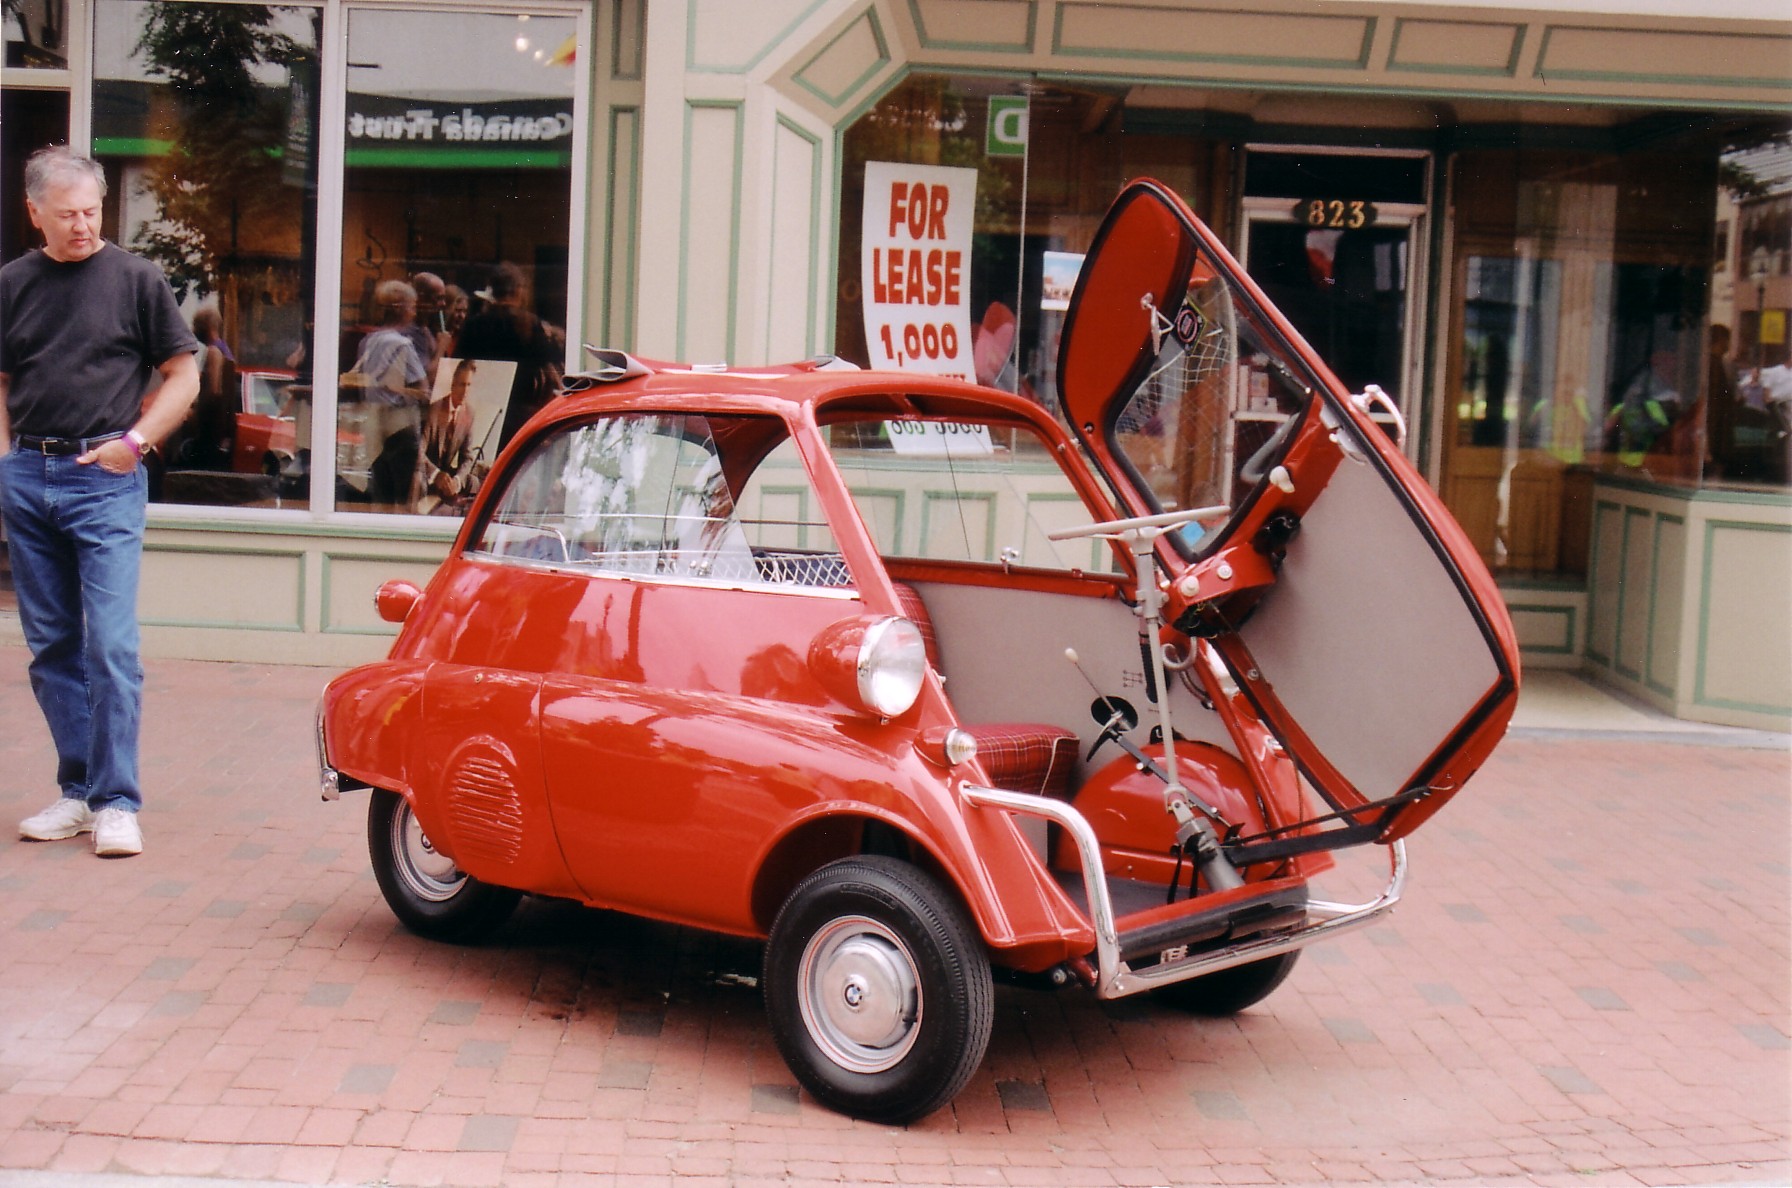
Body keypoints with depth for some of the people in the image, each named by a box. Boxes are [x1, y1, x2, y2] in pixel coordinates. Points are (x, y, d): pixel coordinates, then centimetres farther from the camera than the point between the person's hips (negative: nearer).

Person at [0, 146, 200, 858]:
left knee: (111, 646, -9)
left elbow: (183, 377, 4)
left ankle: (116, 802, -4)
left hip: (104, 478, -4)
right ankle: (77, 791, 18)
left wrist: (135, 440, -7)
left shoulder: (136, 279, 1)